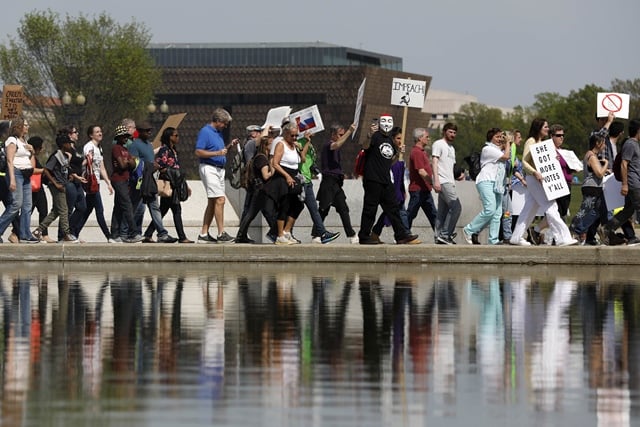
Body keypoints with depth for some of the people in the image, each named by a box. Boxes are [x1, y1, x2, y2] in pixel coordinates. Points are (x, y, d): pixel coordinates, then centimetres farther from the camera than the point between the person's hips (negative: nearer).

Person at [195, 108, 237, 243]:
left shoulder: (218, 132, 18)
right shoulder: (205, 132, -9)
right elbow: (198, 152, -16)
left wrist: (230, 145, 10)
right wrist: (217, 153, -22)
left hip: (219, 169, 10)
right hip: (209, 168, -10)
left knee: (212, 203, 9)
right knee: (220, 200, -14)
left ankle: (204, 234, 11)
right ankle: (221, 233, -15)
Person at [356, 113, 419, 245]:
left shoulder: (390, 140, 19)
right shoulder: (375, 136, -5)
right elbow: (365, 147, -24)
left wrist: (398, 153, 9)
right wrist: (370, 135, -40)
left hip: (386, 180, 8)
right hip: (372, 179, -8)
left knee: (393, 208, 8)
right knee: (370, 208, -4)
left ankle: (402, 235, 10)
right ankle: (364, 237, 1)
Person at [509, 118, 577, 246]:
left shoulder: (541, 142, 19)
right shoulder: (530, 142, -8)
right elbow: (524, 162, -14)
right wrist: (535, 173, -28)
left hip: (542, 179, 9)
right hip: (535, 179, -9)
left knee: (529, 209, 9)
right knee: (550, 208, -12)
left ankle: (517, 237, 12)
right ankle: (562, 238, -15)